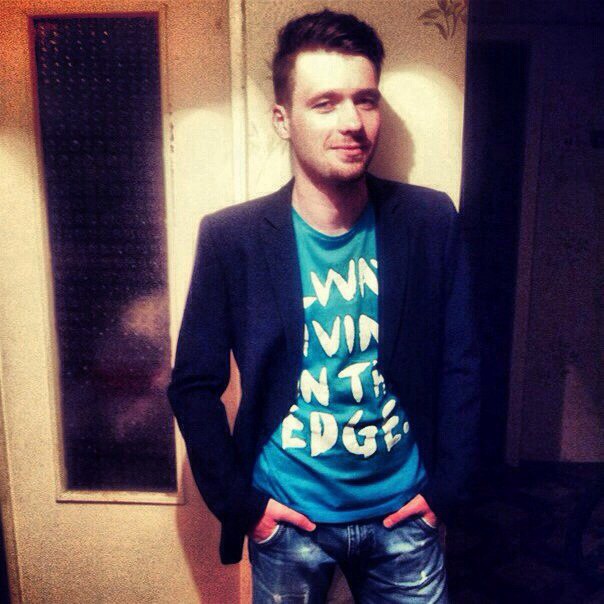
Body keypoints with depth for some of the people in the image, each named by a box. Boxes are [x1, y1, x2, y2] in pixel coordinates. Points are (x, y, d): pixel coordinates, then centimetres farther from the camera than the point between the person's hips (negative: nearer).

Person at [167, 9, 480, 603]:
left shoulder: (431, 222, -8)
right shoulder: (231, 237, -13)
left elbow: (460, 365, -1)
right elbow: (193, 386, -7)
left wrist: (446, 487, -2)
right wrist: (241, 504, -7)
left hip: (402, 514, 2)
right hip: (287, 518, -1)